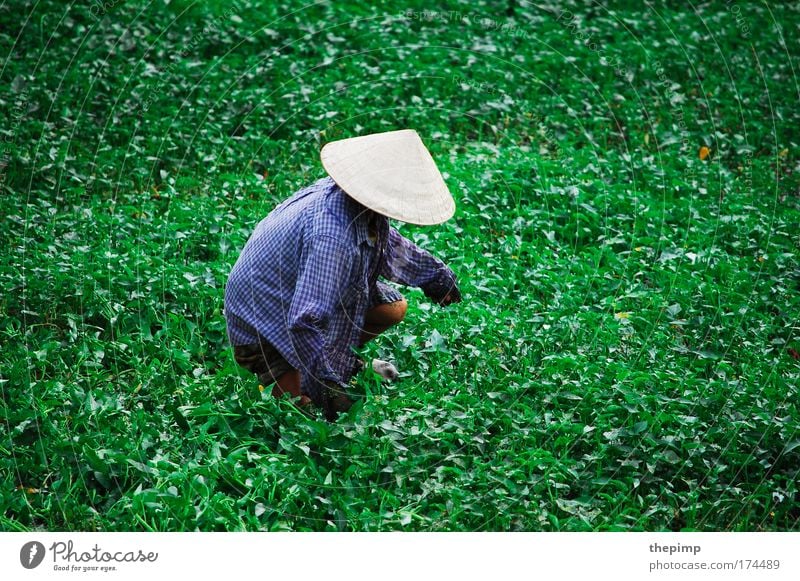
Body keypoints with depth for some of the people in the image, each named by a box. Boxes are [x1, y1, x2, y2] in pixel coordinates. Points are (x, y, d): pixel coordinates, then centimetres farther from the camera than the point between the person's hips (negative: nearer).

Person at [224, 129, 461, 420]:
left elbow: (390, 244, 17)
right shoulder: (331, 235, -39)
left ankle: (346, 362, 22)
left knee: (393, 307, 5)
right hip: (264, 329, -9)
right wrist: (327, 386, -32)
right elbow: (305, 320, -40)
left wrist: (436, 274, 32)